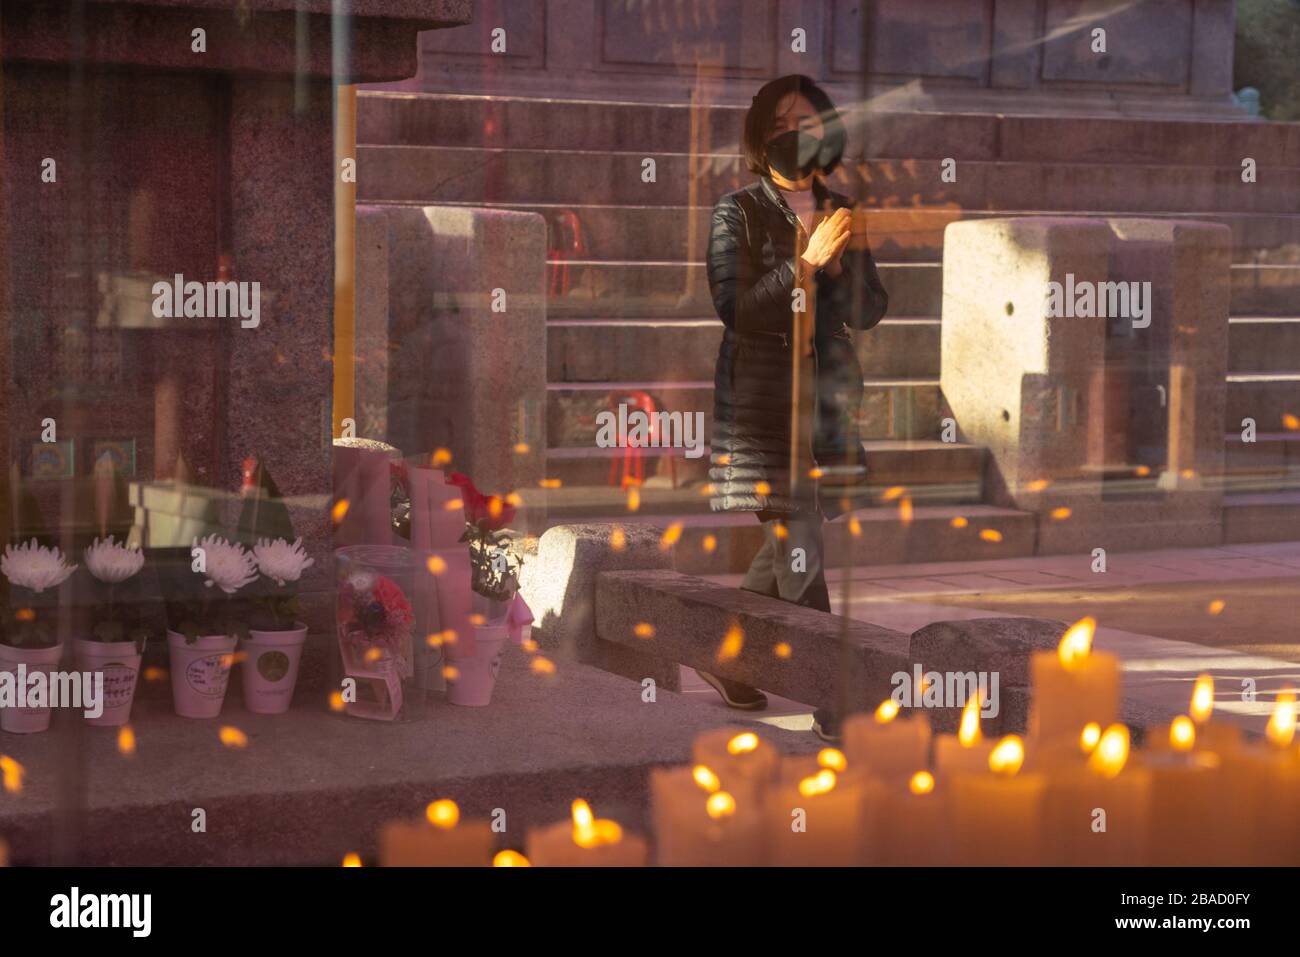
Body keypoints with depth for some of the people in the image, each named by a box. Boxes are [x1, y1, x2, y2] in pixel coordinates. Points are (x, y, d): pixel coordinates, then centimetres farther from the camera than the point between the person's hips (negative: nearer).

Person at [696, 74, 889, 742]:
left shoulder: (839, 212, 12)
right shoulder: (739, 212, -1)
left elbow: (868, 313, 10)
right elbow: (735, 306, -11)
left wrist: (846, 258, -8)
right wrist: (807, 263, -16)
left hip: (827, 393, 5)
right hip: (762, 394, -5)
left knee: (791, 542, 9)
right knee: (798, 545, -9)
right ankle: (833, 708, -7)